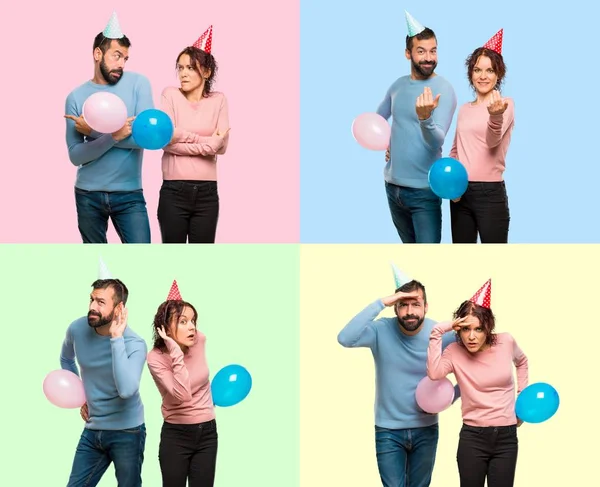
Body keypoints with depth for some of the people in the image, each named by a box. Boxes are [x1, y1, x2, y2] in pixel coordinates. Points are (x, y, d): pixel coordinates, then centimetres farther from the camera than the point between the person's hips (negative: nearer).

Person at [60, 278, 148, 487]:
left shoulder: (134, 344, -20)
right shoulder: (77, 329, -6)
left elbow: (126, 390, -37)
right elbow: (66, 359, 19)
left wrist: (116, 338, -32)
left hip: (126, 432, -4)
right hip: (92, 430, 5)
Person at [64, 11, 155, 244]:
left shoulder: (138, 83, -3)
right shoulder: (76, 97, -1)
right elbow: (75, 155, -7)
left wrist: (94, 132, -14)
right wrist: (113, 136, -23)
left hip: (129, 193, -1)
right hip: (88, 194, 2)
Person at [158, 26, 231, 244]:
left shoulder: (218, 100, 7)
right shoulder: (171, 95, 1)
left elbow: (222, 146, -4)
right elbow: (167, 141, -11)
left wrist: (184, 137, -10)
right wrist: (206, 143, -12)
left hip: (207, 192, 2)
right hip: (174, 191, -2)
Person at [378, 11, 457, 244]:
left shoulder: (443, 89, -12)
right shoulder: (398, 85, 7)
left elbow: (437, 141, -24)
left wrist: (425, 118, -44)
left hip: (424, 190, -6)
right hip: (393, 185, 6)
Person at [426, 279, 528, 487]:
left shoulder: (506, 342, -3)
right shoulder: (455, 352, -9)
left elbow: (521, 362, 21)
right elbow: (434, 373, -30)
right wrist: (438, 332, -27)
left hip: (506, 437, 1)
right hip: (472, 437, -1)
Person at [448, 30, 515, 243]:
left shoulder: (505, 104, -4)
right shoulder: (464, 109, 14)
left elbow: (493, 140, -21)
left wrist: (495, 114, -42)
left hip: (490, 192, -6)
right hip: (460, 193, 6)